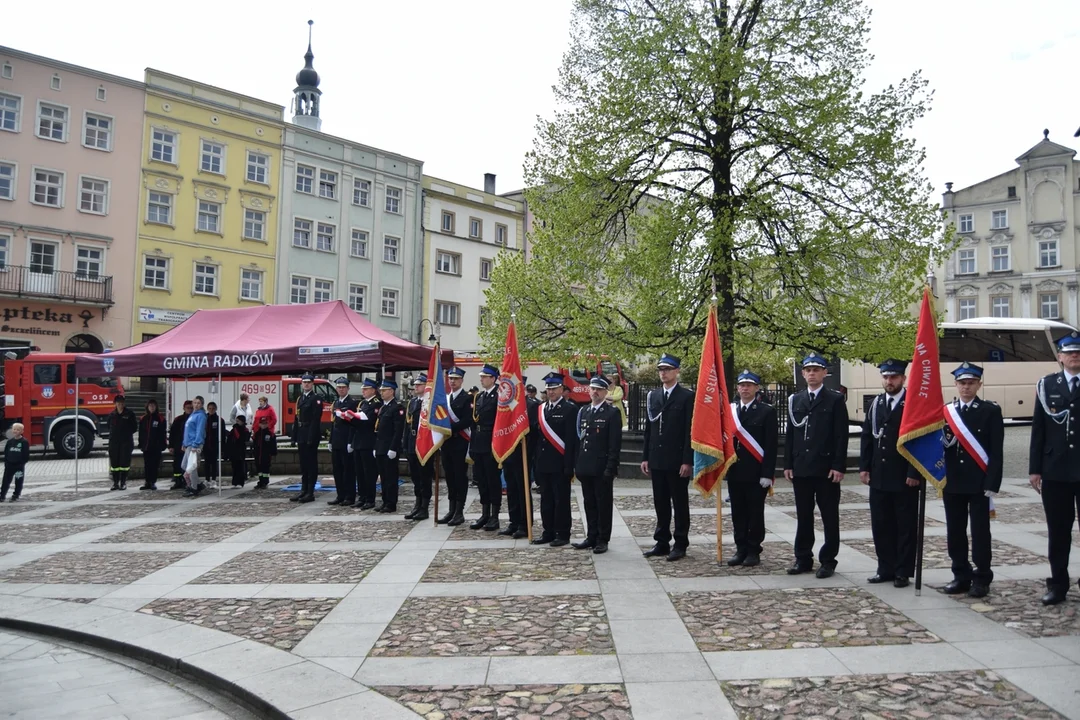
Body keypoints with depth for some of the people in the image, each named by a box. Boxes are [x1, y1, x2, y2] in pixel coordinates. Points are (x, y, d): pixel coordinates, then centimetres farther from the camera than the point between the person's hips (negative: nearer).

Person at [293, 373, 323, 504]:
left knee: (311, 464, -3)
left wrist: (311, 438, -21)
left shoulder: (316, 399, -8)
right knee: (303, 464, 12)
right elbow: (297, 418, 17)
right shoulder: (300, 399, 16)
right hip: (301, 436, 8)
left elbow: (316, 420, -15)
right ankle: (304, 491, 18)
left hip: (311, 436, -8)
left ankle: (310, 493, -1)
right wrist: (295, 436, 11)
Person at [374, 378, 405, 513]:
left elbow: (399, 430, -17)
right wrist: (375, 447, 16)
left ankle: (391, 504, 1)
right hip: (380, 449, 8)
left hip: (390, 449, -8)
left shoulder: (397, 407, -10)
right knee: (383, 476, 11)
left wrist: (393, 448, -20)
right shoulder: (382, 407, 17)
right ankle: (385, 502, 18)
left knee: (391, 476, -4)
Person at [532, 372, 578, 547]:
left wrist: (568, 465, -16)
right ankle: (549, 532, 21)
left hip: (559, 464, -6)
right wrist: (537, 461, 10)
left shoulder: (570, 409, -7)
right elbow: (538, 436, 14)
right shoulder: (541, 409, 13)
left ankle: (562, 534, 10)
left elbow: (571, 439, -12)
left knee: (561, 500, 1)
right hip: (543, 464, 6)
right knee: (546, 499, 12)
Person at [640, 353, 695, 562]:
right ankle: (662, 542, 19)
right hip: (657, 460, 5)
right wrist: (645, 457, 8)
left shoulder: (687, 396, -5)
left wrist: (687, 461, -14)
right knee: (660, 503, 11)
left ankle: (680, 544, 12)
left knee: (680, 503, 4)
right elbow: (648, 429, 13)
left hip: (677, 461, -5)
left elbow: (690, 431, -9)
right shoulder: (652, 396, 11)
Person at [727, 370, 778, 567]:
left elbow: (771, 445, -7)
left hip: (756, 473, -4)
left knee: (755, 512, 4)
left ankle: (754, 551, 14)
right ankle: (741, 549, 18)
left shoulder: (767, 411, -3)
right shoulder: (729, 410, 9)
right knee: (738, 512, 9)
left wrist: (767, 474, -12)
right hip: (734, 471, 4)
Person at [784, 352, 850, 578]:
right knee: (803, 516, 10)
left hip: (826, 468, -4)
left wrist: (839, 466, -12)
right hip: (801, 468, 4)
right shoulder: (795, 400, 12)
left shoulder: (835, 400, 0)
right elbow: (790, 434, 11)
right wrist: (788, 464, 6)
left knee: (829, 517, 4)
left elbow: (841, 435, -5)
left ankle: (828, 560, 13)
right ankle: (803, 559, 18)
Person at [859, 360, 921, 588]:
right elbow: (866, 437, 12)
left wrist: (914, 473, -14)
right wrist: (864, 467, 5)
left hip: (905, 478, -5)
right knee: (881, 525, 9)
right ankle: (886, 569, 20)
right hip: (879, 477, 5)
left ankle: (903, 572, 14)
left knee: (905, 526, 5)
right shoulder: (876, 403, 11)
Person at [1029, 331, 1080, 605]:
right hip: (1055, 471, 2)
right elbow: (1038, 429, 5)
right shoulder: (1047, 385, 6)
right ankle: (1058, 585, 17)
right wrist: (1035, 468, 1)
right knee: (1057, 531, 8)